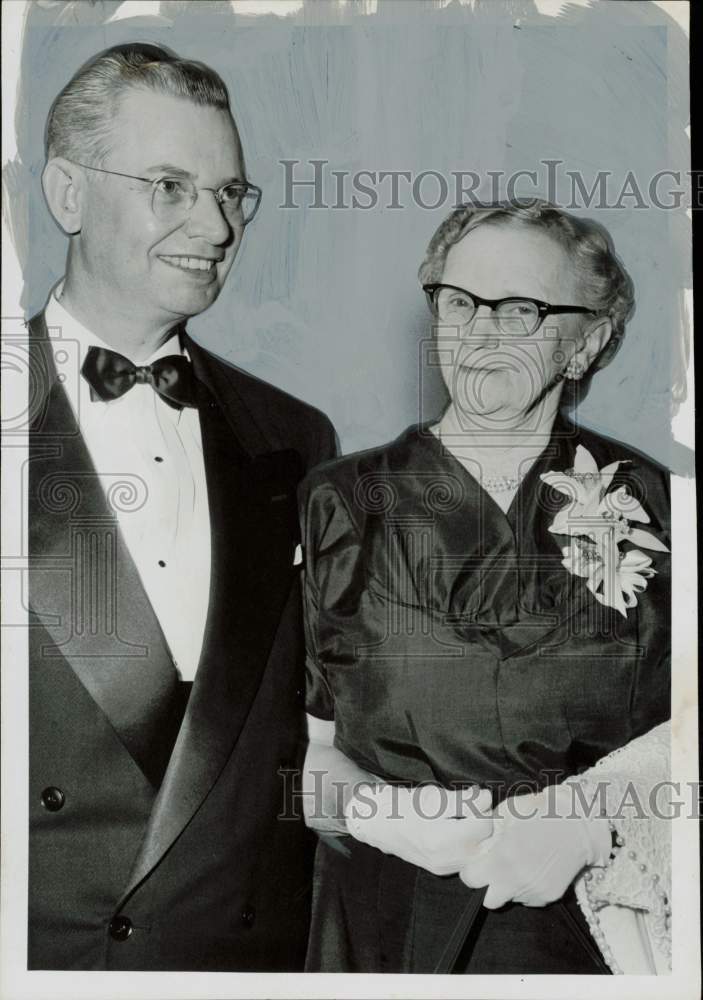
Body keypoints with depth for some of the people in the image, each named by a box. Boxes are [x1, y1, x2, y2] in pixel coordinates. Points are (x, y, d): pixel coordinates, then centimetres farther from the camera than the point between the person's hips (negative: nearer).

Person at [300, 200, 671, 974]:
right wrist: (383, 814, -19)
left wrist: (585, 821, -20)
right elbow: (292, 745, -4)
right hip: (385, 916, 0)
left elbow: (674, 734, -7)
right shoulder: (337, 508, -2)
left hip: (592, 921, 0)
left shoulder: (645, 502, -1)